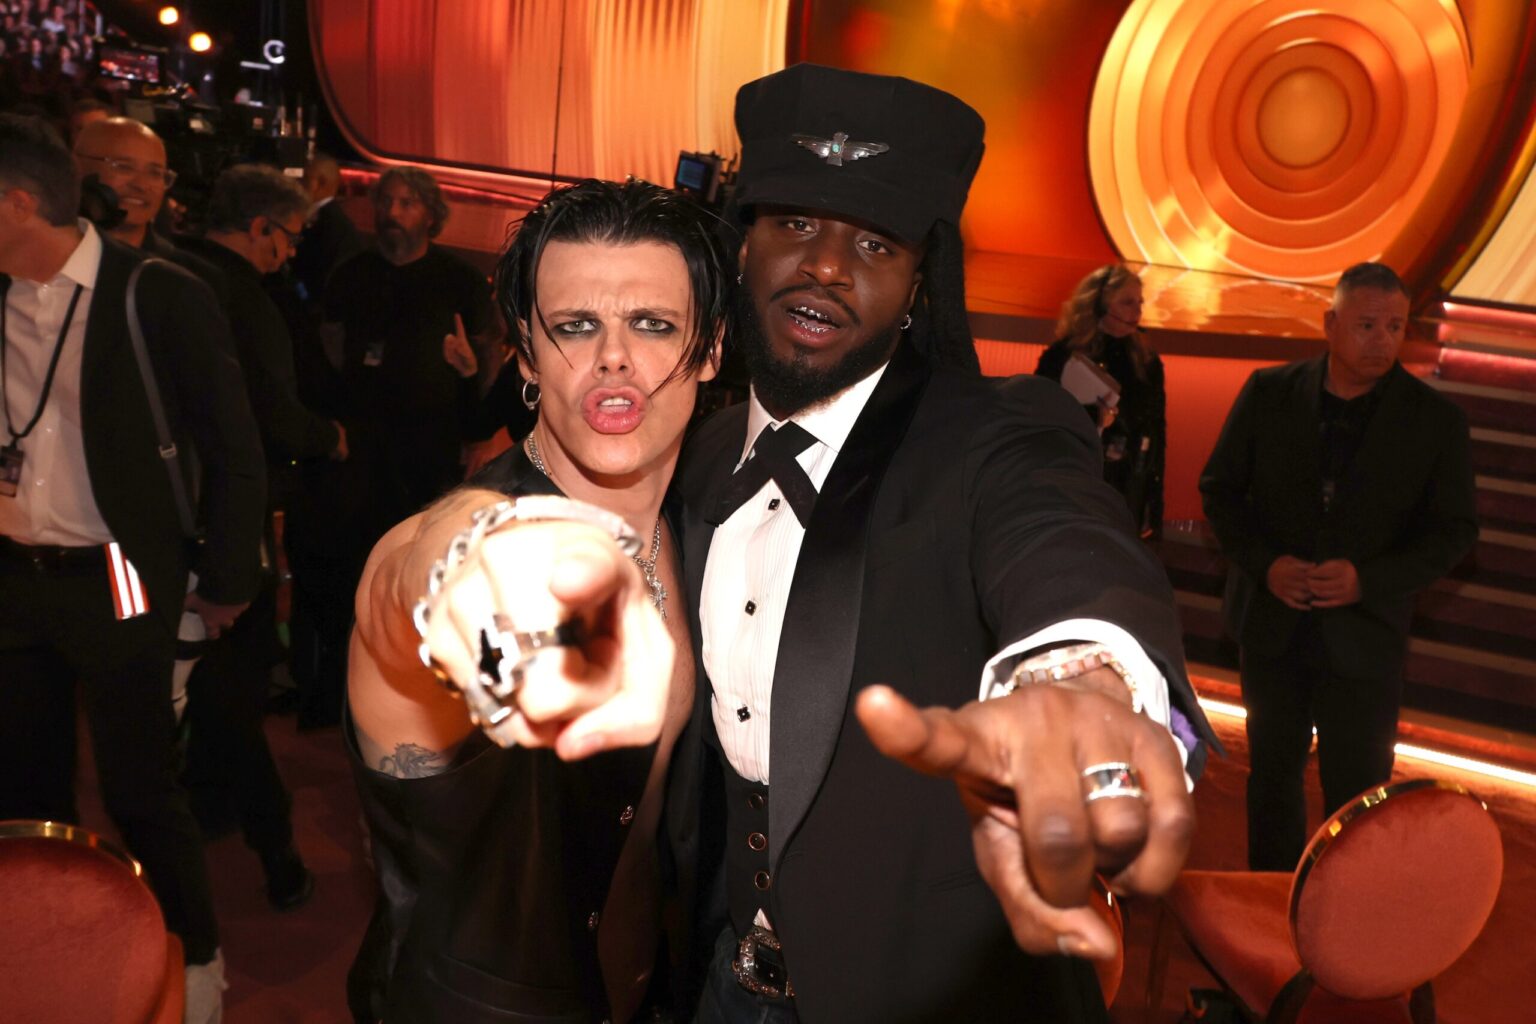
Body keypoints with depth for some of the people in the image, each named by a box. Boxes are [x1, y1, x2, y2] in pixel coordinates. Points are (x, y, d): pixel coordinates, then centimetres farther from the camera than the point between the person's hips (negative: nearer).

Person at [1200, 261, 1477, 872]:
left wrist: (1366, 580, -18)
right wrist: (1265, 564, -15)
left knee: (1357, 796, 3)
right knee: (1273, 775, 17)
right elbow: (1220, 488, 2)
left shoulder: (1437, 420, -7)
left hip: (1364, 638, -2)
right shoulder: (1269, 393, -4)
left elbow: (1454, 530, -3)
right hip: (1272, 624, 2)